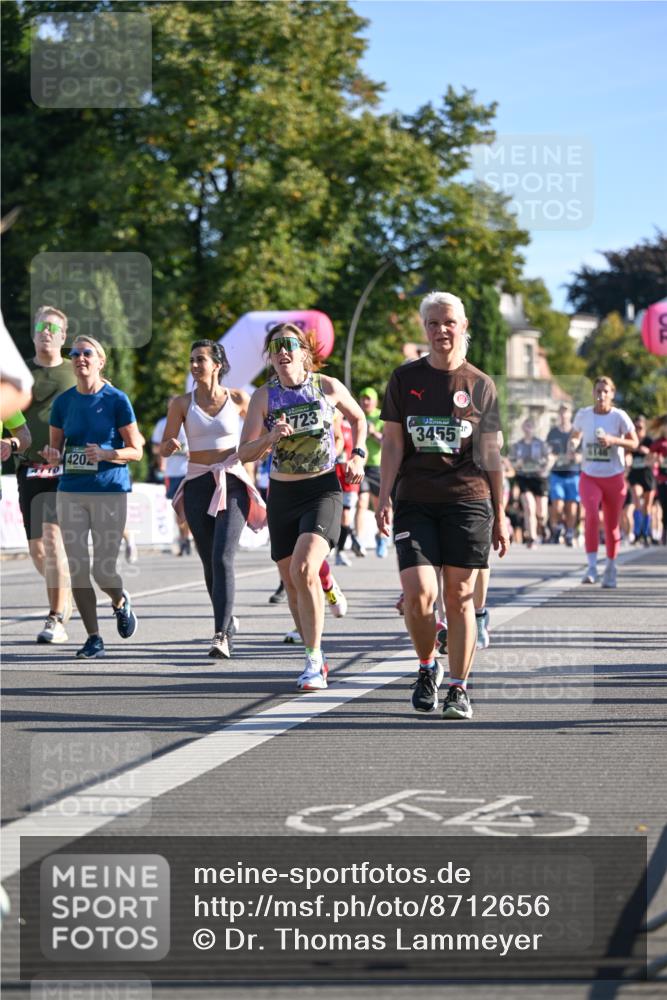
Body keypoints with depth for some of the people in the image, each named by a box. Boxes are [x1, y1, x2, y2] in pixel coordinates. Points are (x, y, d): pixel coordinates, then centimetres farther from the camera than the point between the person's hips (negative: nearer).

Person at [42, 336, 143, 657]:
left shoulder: (116, 400, -3)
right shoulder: (63, 401, 8)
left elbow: (136, 450, -2)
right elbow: (56, 450, 13)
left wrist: (106, 453, -20)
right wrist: (52, 454, -10)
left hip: (110, 491, -3)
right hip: (71, 491, 4)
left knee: (103, 570, -6)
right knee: (77, 569, -1)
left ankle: (121, 602, 29)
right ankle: (93, 637, 11)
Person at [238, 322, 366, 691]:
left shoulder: (328, 387, -2)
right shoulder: (264, 397, -1)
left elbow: (358, 418, 17)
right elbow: (244, 453, -3)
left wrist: (358, 455, 4)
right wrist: (270, 438, -21)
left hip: (323, 490, -3)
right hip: (282, 495, 3)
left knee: (303, 570, -23)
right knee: (291, 583, 8)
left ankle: (313, 660, -16)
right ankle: (316, 658, 26)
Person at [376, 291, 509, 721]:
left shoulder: (480, 385, 7)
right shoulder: (405, 379, 7)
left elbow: (492, 455, 10)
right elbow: (393, 443, 7)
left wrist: (500, 515, 8)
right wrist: (384, 498, -4)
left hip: (468, 501, 0)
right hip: (416, 503, 0)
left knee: (459, 596, -1)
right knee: (419, 593, -13)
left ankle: (459, 689, 9)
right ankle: (427, 667, 13)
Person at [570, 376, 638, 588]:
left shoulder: (619, 416, -6)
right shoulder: (583, 414, 1)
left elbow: (634, 442, -6)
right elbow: (575, 434, 18)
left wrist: (613, 440, -22)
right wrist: (573, 443, -5)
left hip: (614, 478, 0)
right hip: (589, 477, 0)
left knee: (612, 525, 8)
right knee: (592, 514, -26)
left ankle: (611, 568, 30)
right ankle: (592, 567, -26)